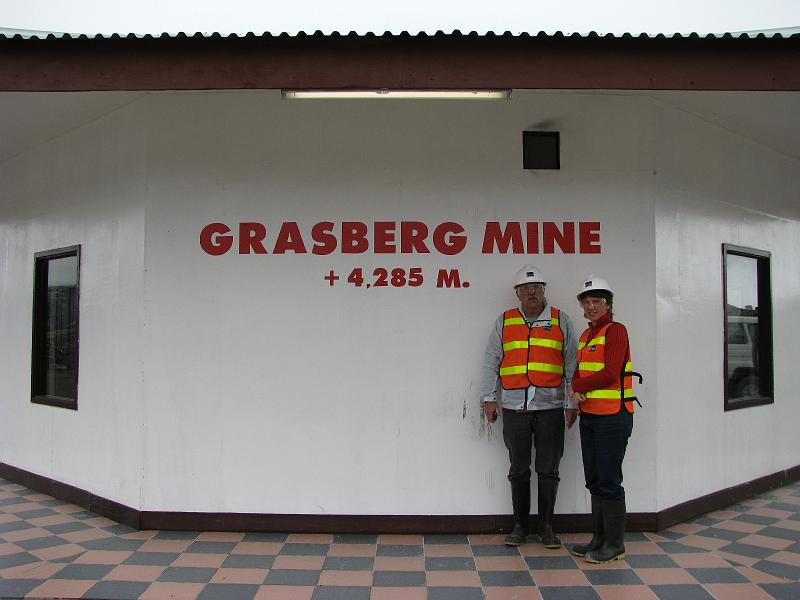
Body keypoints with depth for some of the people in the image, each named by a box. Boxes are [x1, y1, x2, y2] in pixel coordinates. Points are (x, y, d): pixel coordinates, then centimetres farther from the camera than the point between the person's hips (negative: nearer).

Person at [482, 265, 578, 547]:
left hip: (550, 407, 0)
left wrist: (571, 403, 2)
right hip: (514, 408, 1)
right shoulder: (504, 321, 9)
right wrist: (489, 398, 4)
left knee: (548, 471, 4)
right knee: (518, 471, 7)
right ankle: (519, 526, 19)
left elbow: (571, 365, 7)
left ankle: (546, 526, 18)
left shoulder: (561, 321, 8)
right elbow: (491, 362, 10)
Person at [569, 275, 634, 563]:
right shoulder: (586, 335, 15)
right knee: (594, 480, 14)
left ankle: (614, 544, 11)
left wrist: (578, 386, -7)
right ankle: (599, 539, 25)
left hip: (613, 416, -8)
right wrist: (577, 392, -7)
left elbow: (609, 374, -19)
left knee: (609, 481, -2)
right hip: (589, 415, 8)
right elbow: (579, 373, 14)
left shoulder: (616, 330, -10)